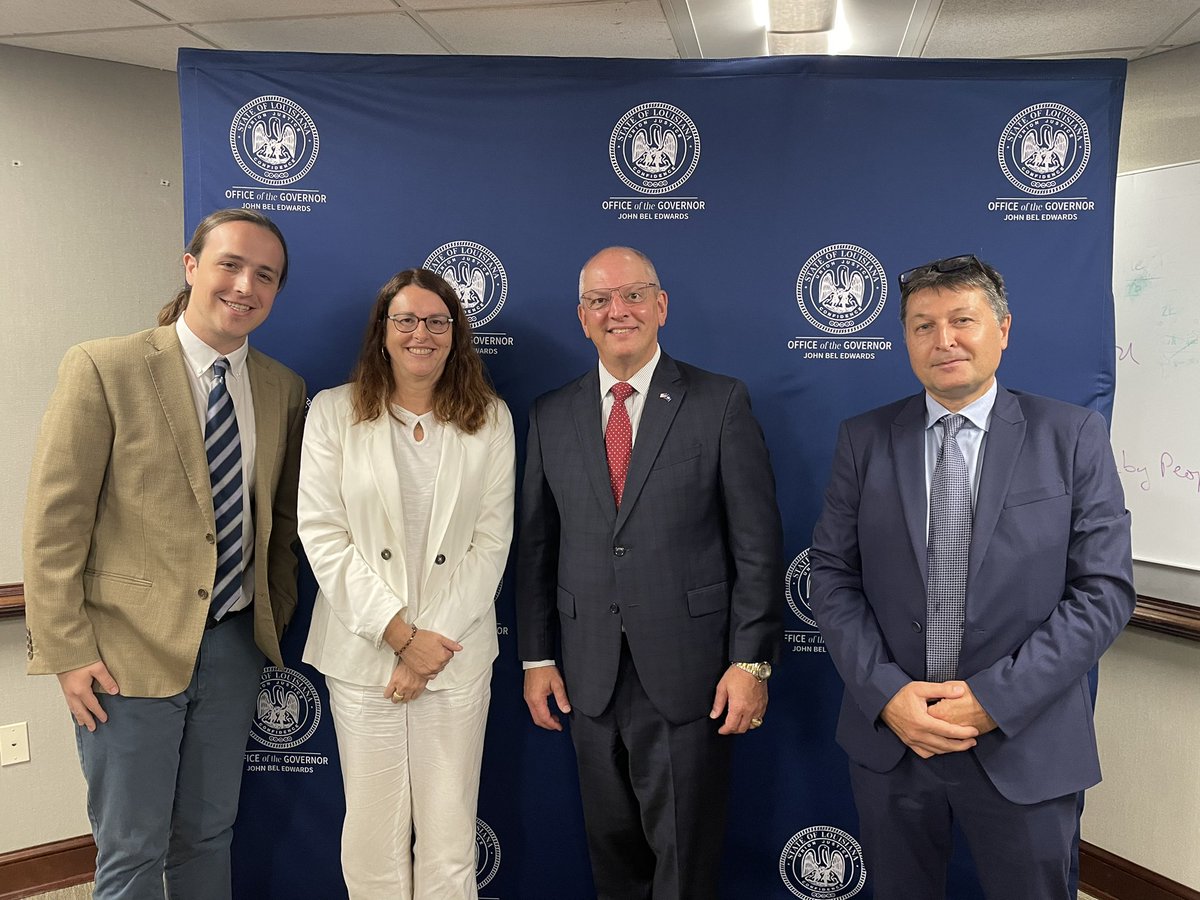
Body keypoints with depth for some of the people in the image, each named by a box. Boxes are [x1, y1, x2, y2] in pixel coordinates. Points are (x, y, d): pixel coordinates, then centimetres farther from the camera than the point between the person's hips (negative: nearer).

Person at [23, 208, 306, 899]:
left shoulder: (284, 389, 4)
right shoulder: (104, 368, -9)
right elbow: (54, 521, -10)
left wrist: (276, 617, 11)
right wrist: (67, 651, -11)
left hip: (234, 645, 4)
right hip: (129, 651, -4)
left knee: (208, 837, 19)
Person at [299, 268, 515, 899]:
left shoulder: (491, 419, 4)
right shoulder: (334, 412, 1)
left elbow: (491, 541, 0)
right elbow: (322, 536, -4)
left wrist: (434, 640, -8)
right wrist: (400, 636, -10)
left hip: (457, 652, 1)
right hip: (363, 651, 0)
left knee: (450, 838, 7)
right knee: (375, 834, 9)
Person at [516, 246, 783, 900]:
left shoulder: (721, 403, -4)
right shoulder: (550, 416, 5)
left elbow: (758, 544, -5)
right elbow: (534, 547, 8)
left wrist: (751, 661, -9)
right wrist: (536, 657, 6)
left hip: (690, 672, -3)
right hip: (590, 674, 3)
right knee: (610, 845, 19)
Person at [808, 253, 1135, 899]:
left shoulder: (1072, 437, -4)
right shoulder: (864, 439, 1)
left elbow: (1104, 589, -7)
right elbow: (833, 575, -1)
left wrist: (995, 699, -15)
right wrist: (886, 693, -12)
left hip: (1023, 744, -1)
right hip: (886, 734, 2)